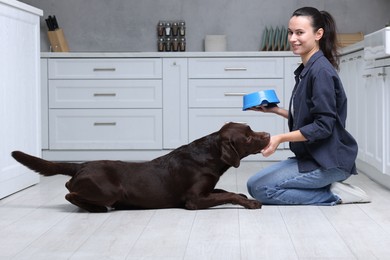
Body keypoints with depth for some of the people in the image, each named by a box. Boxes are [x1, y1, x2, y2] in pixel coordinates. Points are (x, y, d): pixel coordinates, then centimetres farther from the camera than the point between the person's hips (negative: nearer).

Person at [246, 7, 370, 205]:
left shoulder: (321, 71, -17)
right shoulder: (305, 70, 11)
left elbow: (324, 126, -22)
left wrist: (280, 138, -25)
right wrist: (276, 110, 11)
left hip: (329, 161, -9)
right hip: (311, 157, 10)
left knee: (261, 188, -15)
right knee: (254, 184, 6)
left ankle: (334, 195, -7)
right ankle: (330, 187, 6)